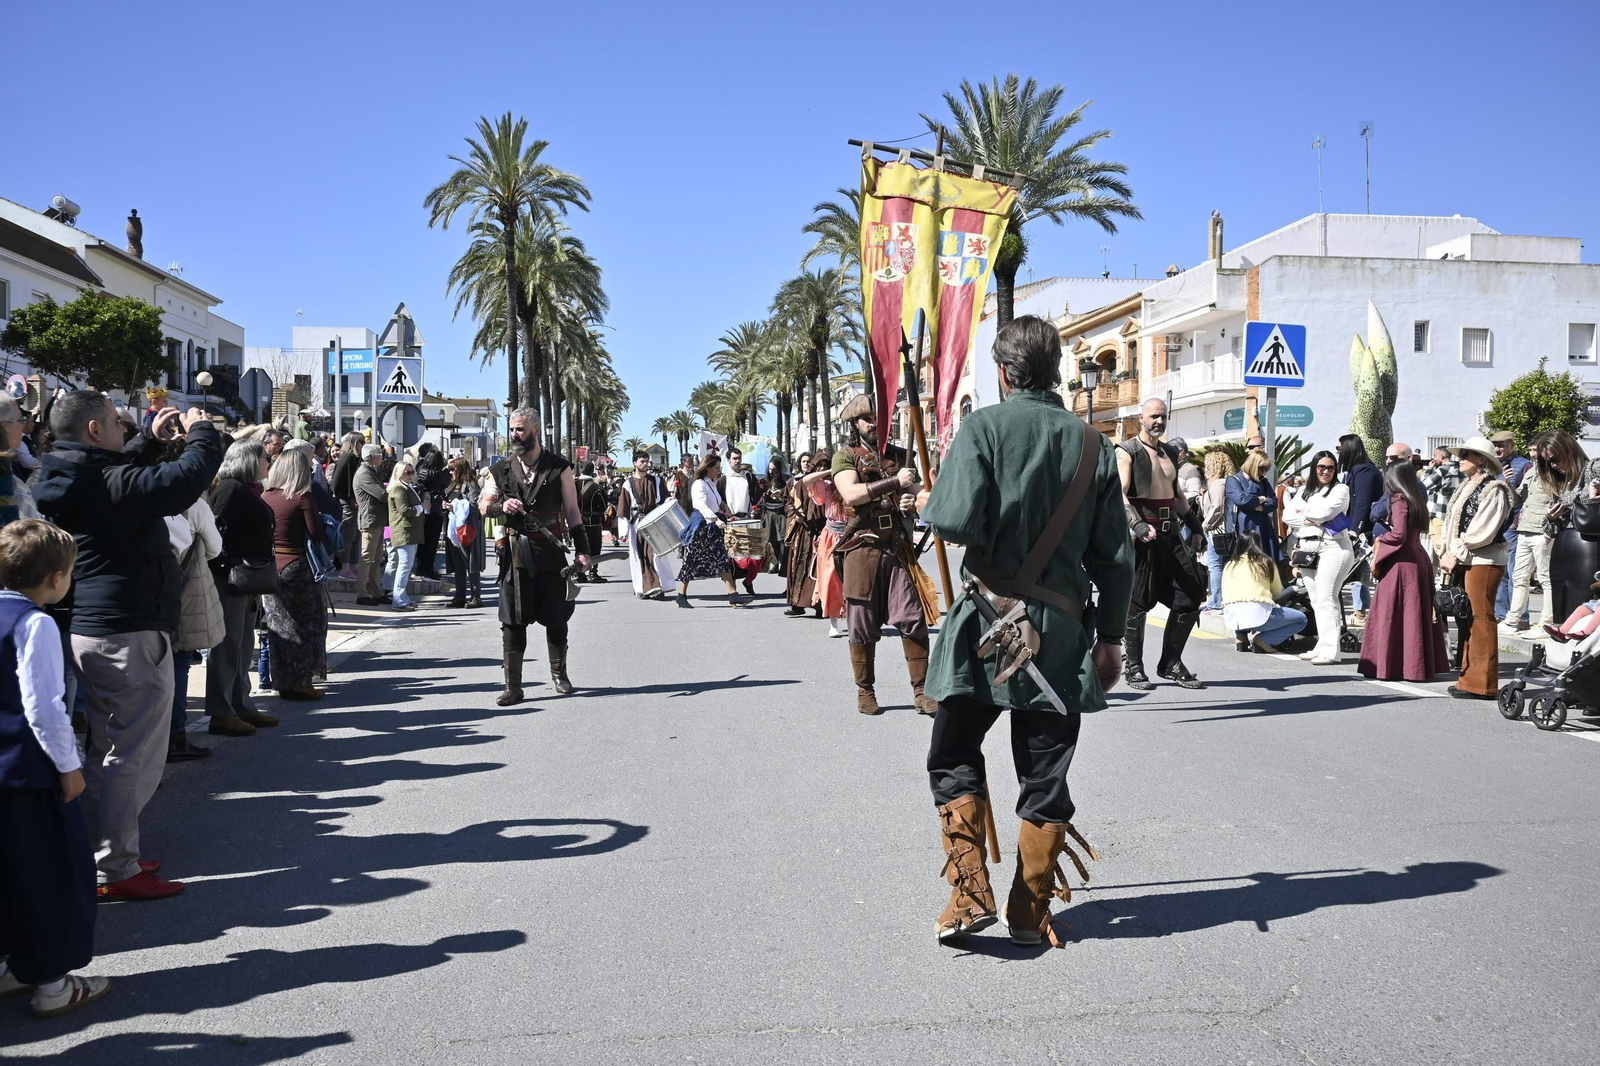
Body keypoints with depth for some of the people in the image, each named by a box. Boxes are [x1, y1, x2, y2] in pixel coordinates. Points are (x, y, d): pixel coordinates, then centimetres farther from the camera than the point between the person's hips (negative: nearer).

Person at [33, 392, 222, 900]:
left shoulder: (67, 478, 8)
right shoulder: (110, 484, -20)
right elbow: (189, 477, -25)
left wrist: (152, 439, 22)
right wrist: (200, 432, -8)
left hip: (85, 630, 10)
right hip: (130, 634, -10)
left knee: (103, 751, 19)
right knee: (132, 755, -2)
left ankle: (94, 856, 27)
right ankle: (117, 871, 4)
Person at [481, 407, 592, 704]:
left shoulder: (558, 467, 1)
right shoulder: (503, 469, 7)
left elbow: (572, 511, 3)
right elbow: (484, 506, 13)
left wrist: (582, 549, -4)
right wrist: (502, 506, -10)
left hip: (550, 552, -1)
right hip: (515, 553, 1)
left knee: (556, 618, 8)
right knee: (513, 621, -1)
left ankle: (559, 674, 29)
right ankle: (513, 687, 3)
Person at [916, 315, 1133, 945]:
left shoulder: (983, 428, -6)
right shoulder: (1093, 444, 6)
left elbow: (958, 521, -19)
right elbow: (1115, 556, 7)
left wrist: (927, 506, 3)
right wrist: (1111, 636, 16)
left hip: (989, 623, -3)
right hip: (1063, 631, 3)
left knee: (954, 758, 13)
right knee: (1046, 776, 11)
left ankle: (969, 894, 4)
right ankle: (1032, 913, 18)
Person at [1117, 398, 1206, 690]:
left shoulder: (1170, 452, 20)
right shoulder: (1127, 452, -3)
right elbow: (1120, 494, -14)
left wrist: (1195, 523, 21)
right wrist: (1137, 525, -28)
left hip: (1170, 532, 7)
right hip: (1141, 533, -7)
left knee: (1192, 593, 2)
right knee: (1137, 601, -2)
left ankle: (1171, 663, 12)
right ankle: (1133, 667, 9)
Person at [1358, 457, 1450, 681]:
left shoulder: (1399, 501, -12)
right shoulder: (1416, 501, 13)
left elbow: (1398, 534, -20)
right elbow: (1419, 529, 16)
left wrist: (1380, 540, -4)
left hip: (1402, 562, -8)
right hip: (1419, 559, 8)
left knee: (1393, 614, -3)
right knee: (1417, 613, 11)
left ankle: (1391, 665, 0)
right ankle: (1421, 665, 16)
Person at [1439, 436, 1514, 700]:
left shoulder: (1494, 490, -10)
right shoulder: (1468, 487, 18)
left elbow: (1482, 532, -17)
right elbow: (1452, 524, 16)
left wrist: (1456, 555, -12)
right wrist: (1449, 554, 3)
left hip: (1484, 562, -9)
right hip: (1464, 562, 9)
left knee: (1480, 619, -8)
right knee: (1467, 620, 12)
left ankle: (1482, 684, -6)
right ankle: (1469, 677, 18)